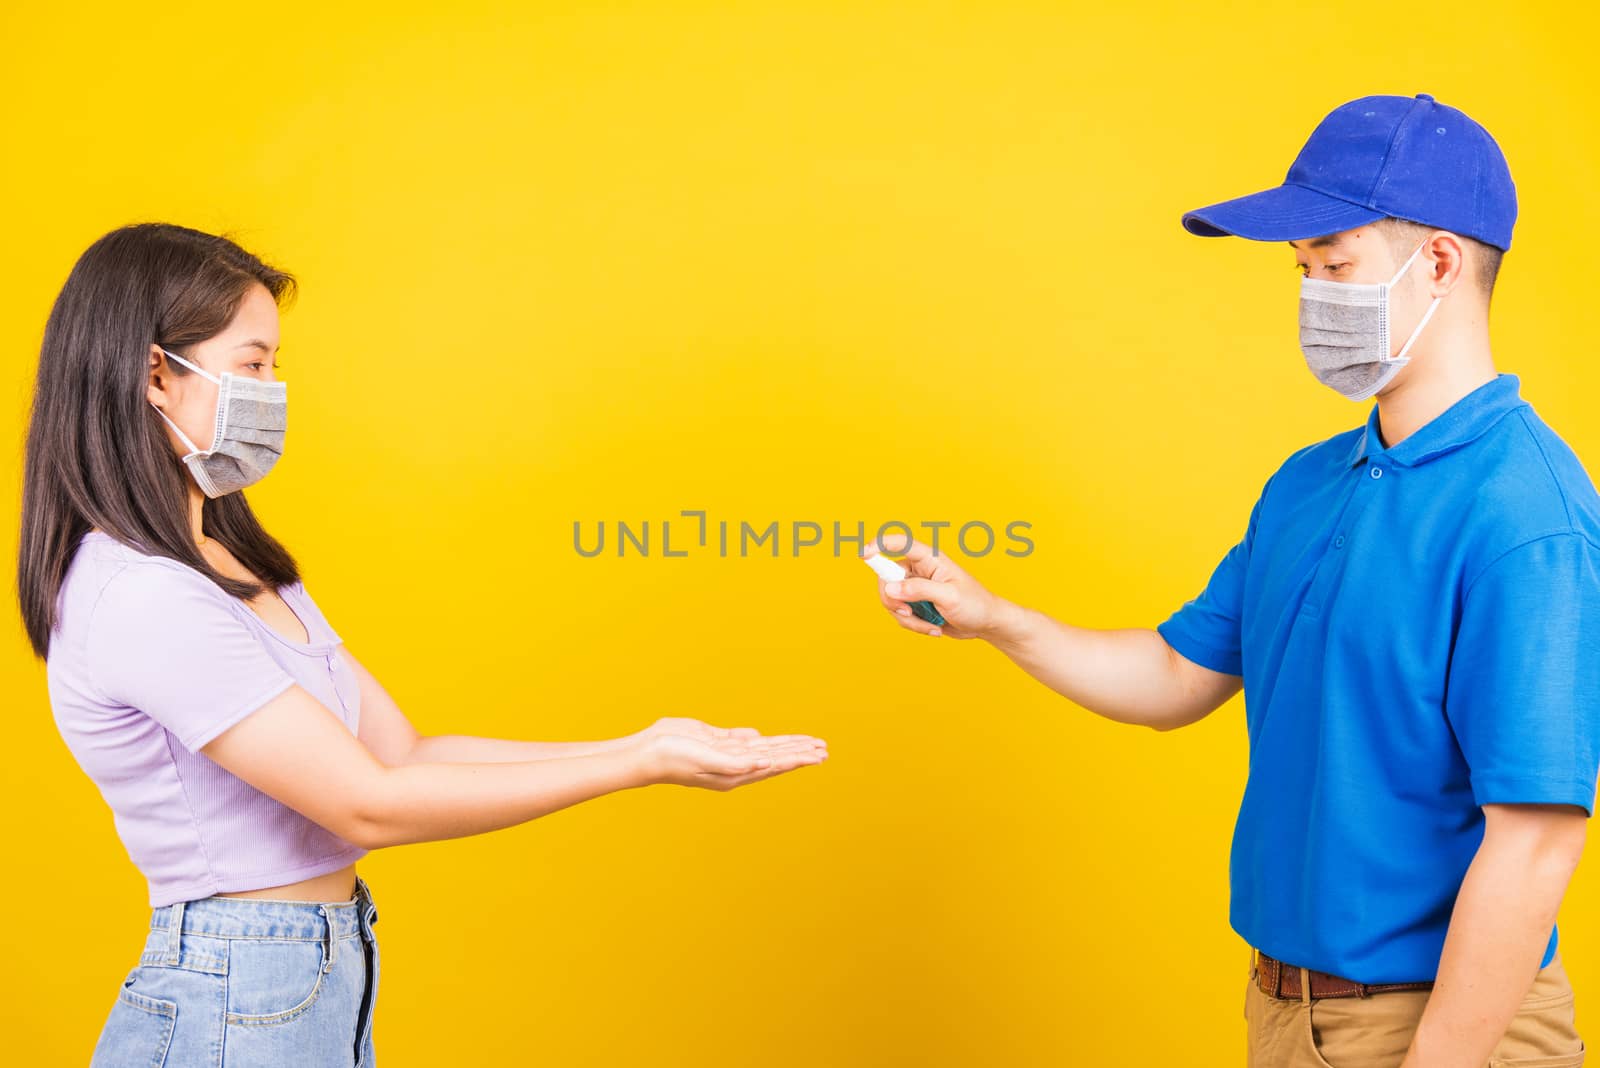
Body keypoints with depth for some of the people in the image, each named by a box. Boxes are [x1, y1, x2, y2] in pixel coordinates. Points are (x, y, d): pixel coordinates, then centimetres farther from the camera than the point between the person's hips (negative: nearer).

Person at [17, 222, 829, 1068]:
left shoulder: (235, 568, 9)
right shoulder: (136, 596, -20)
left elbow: (404, 752, 4)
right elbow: (369, 803, -21)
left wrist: (638, 746, -5)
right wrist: (638, 765, -18)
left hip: (331, 988, 8)